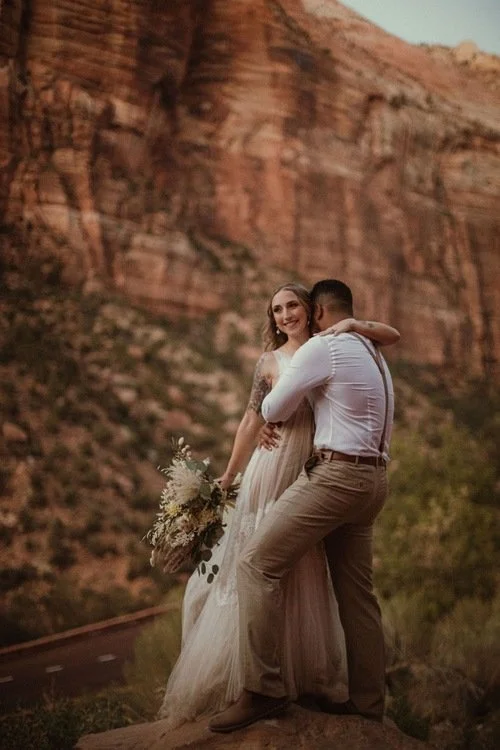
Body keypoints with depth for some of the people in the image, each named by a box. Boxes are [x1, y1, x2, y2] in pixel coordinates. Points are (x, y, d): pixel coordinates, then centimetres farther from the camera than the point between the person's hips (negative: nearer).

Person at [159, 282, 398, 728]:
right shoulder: (271, 362, 0)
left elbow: (393, 336, 8)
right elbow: (252, 422, 1)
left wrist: (353, 324, -9)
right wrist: (226, 480, 2)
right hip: (275, 468, -3)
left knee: (307, 573, 11)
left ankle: (305, 672, 24)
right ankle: (245, 676, 10)